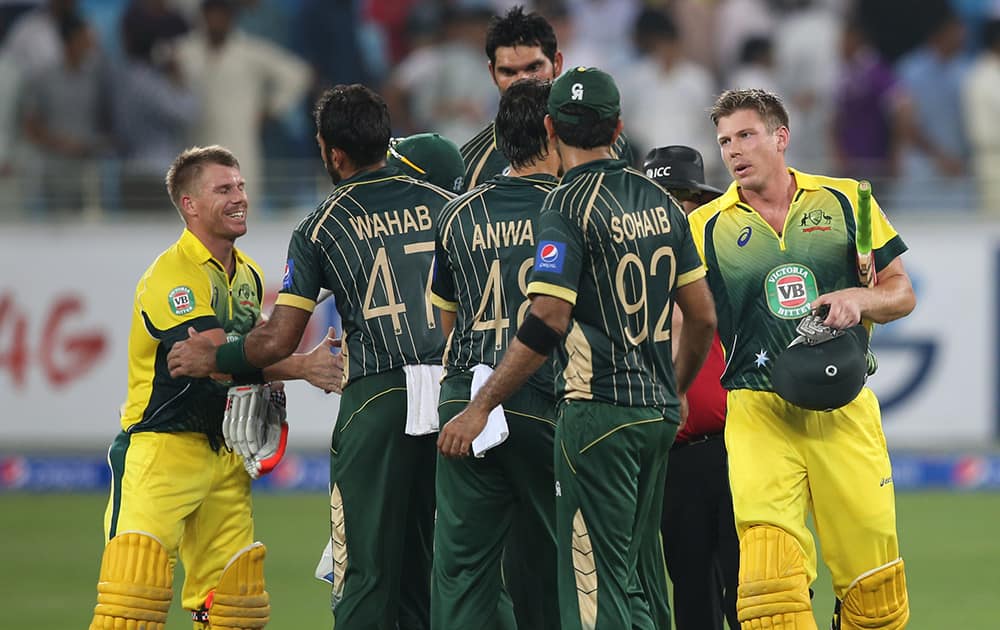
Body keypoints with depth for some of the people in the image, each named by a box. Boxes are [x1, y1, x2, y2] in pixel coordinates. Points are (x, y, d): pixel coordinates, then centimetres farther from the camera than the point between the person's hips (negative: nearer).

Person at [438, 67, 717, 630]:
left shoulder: (570, 205, -11)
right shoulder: (658, 200, 10)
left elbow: (548, 321, -20)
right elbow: (703, 315, 14)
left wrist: (480, 408, -16)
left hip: (599, 411, -7)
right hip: (658, 413, 7)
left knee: (596, 583, -6)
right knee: (642, 578, 14)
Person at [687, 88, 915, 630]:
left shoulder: (844, 201, 8)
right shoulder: (705, 228, 6)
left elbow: (901, 294, 11)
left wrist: (857, 299, -9)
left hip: (844, 411, 1)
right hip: (760, 414, -1)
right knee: (770, 585, -18)